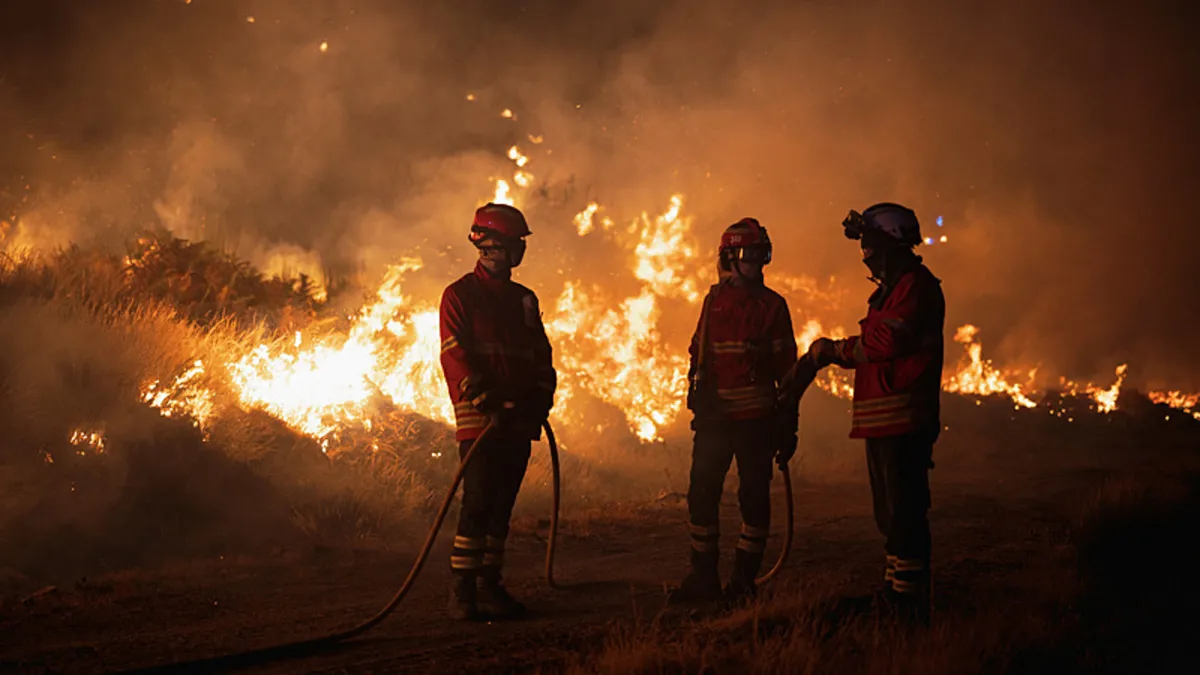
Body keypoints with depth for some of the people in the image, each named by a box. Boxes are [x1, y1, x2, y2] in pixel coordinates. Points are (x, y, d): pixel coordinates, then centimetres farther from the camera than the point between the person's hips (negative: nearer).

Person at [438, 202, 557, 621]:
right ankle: (462, 591, -8)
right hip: (479, 419, -6)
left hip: (518, 422, 6)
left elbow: (541, 355, 19)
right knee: (478, 503, -11)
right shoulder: (460, 295, 0)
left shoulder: (524, 300, 19)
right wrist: (487, 399, -21)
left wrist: (541, 398, 1)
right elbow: (454, 355, -10)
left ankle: (489, 586, 15)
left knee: (502, 506, 9)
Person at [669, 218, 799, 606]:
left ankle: (744, 581, 11)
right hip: (715, 415, 3)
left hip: (756, 417, -2)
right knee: (702, 494, 2)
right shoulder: (714, 300, 10)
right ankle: (703, 577, 12)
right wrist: (698, 398, 9)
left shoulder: (772, 305, 2)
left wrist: (788, 424, -1)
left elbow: (786, 367, 2)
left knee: (754, 498, 1)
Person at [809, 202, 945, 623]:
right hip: (882, 420, 11)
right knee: (891, 514, 15)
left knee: (904, 513, -12)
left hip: (903, 419, -11)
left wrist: (833, 350, -8)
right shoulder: (890, 289, 24)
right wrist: (834, 354, 7)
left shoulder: (916, 286, -10)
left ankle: (911, 609, -11)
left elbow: (887, 342, -20)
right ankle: (894, 597, 22)